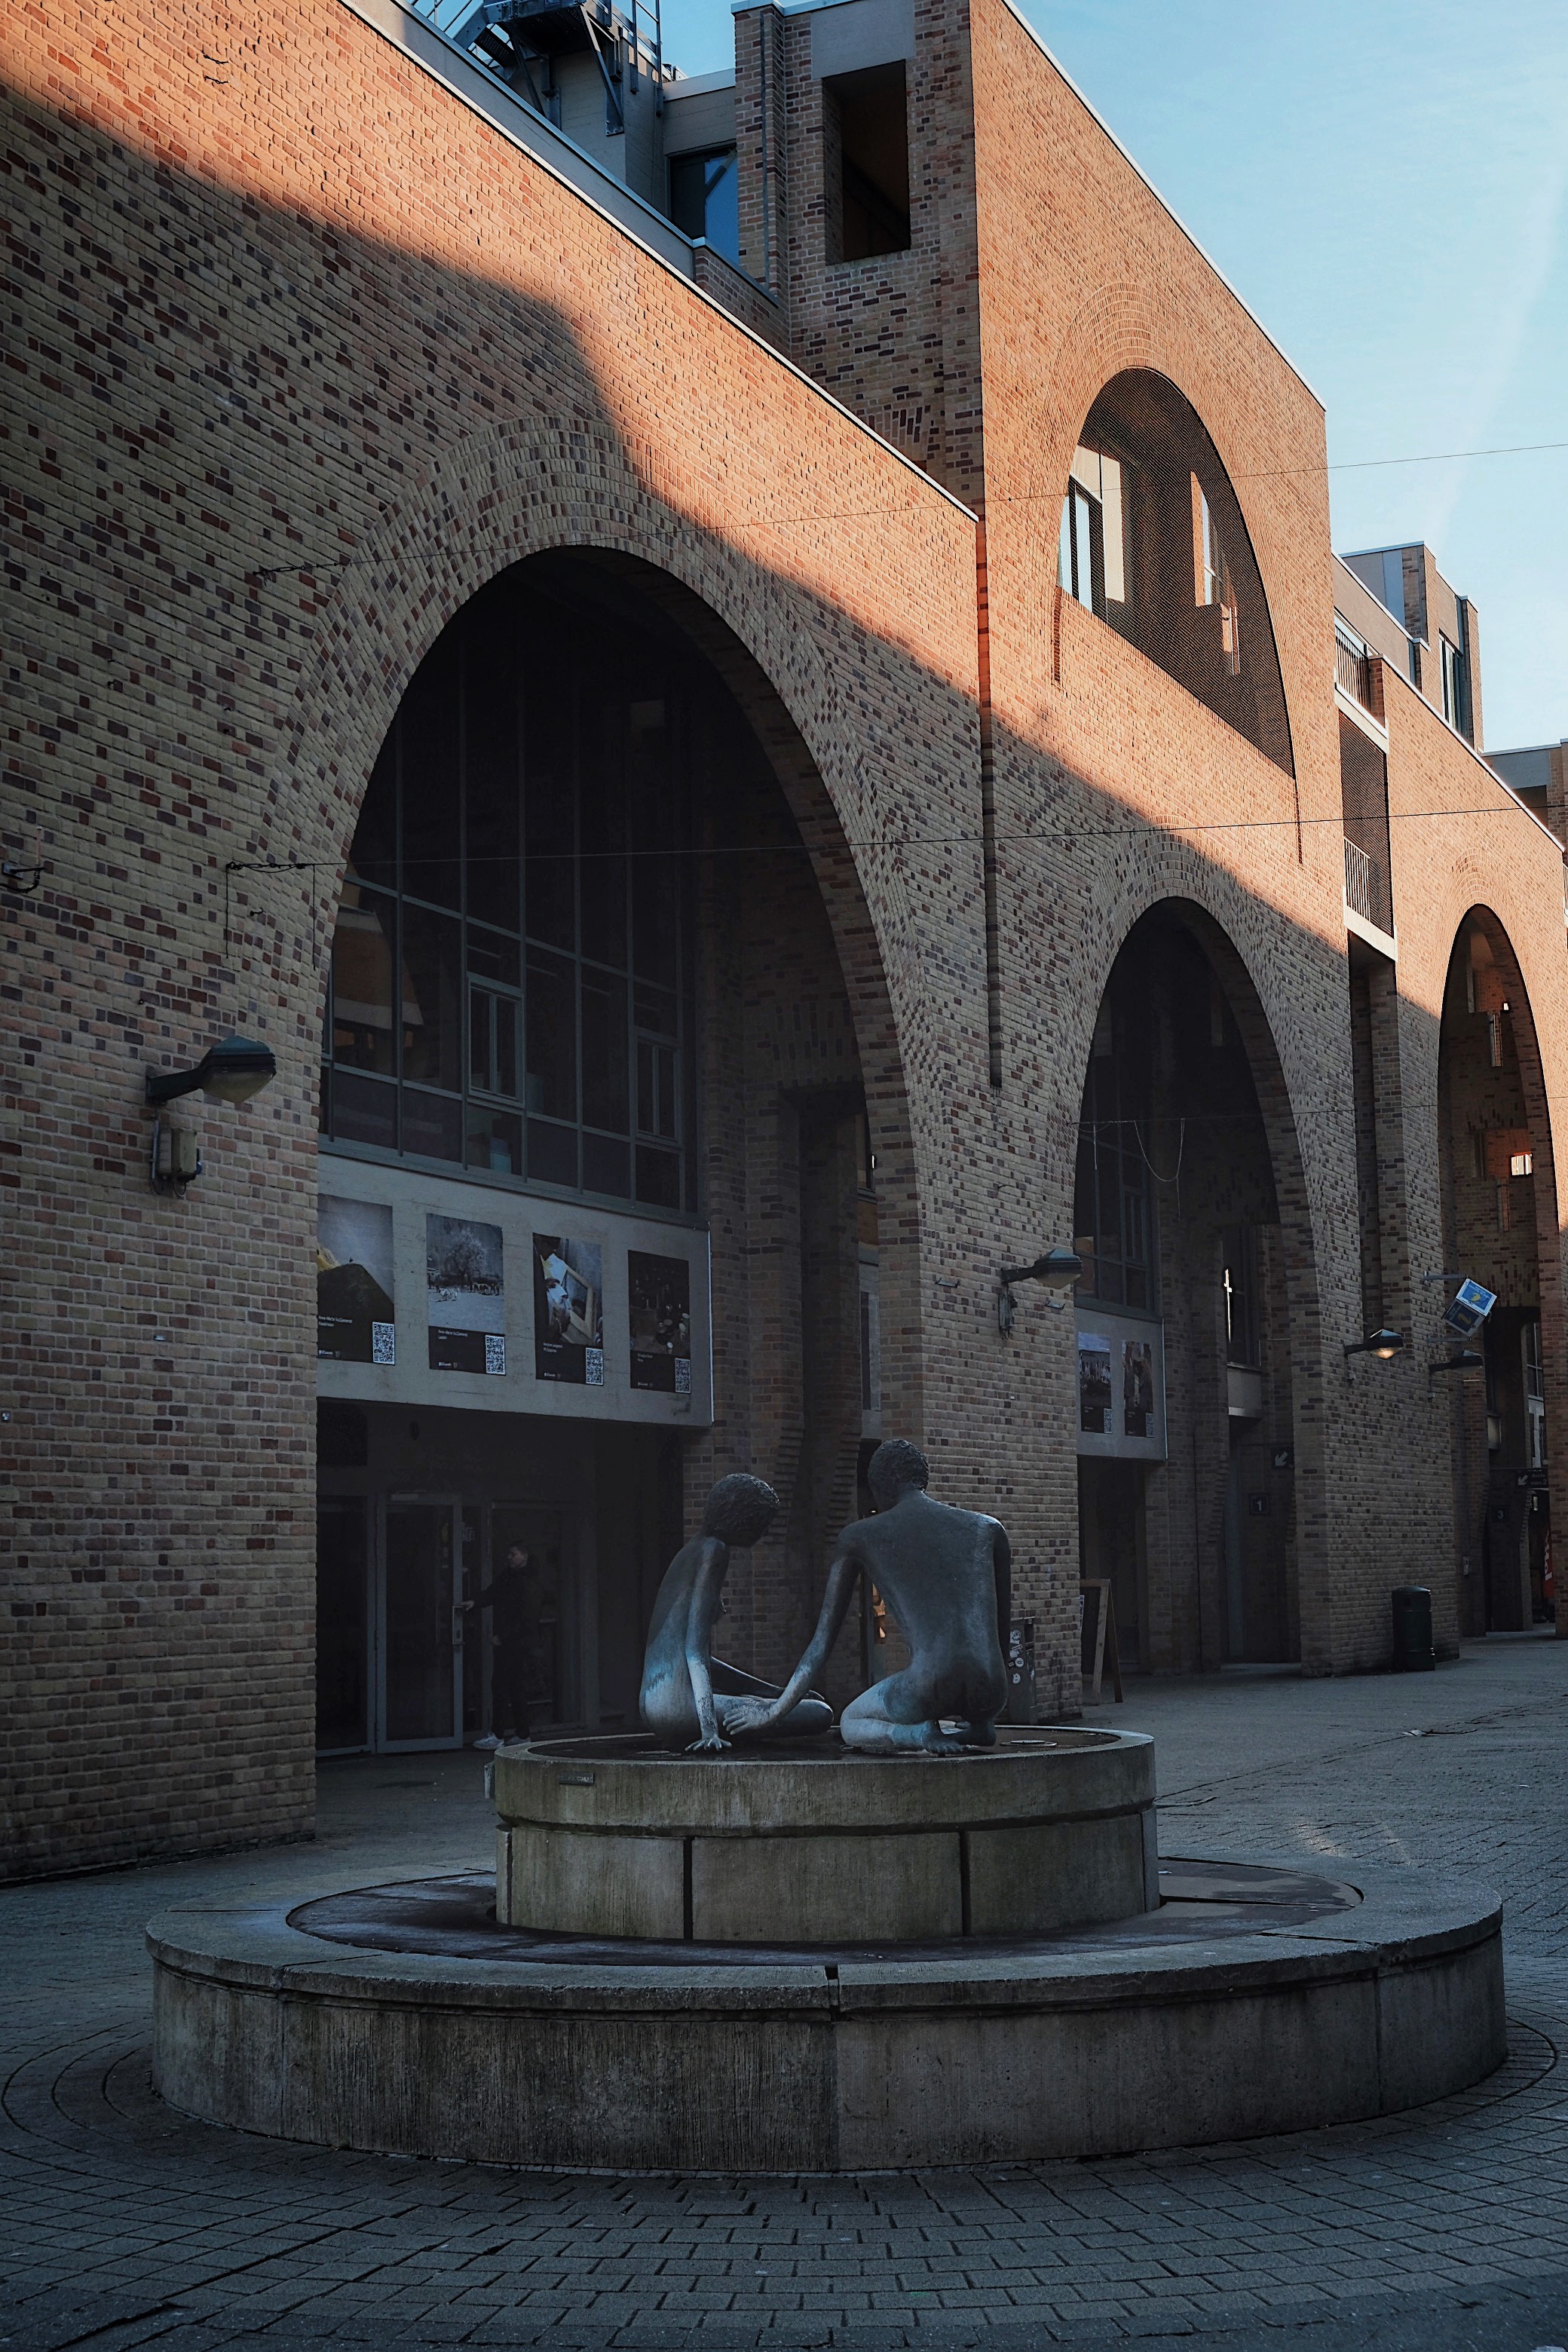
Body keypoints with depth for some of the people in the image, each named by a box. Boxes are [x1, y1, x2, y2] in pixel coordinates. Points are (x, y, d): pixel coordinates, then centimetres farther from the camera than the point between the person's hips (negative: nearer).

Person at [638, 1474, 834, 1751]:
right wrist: (708, 1726, -26)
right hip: (679, 1706, -10)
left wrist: (781, 1694, 24)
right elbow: (695, 1644, -19)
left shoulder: (694, 1549, 20)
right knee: (821, 1715, -14)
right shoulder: (714, 1551, -9)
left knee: (810, 1699, 29)